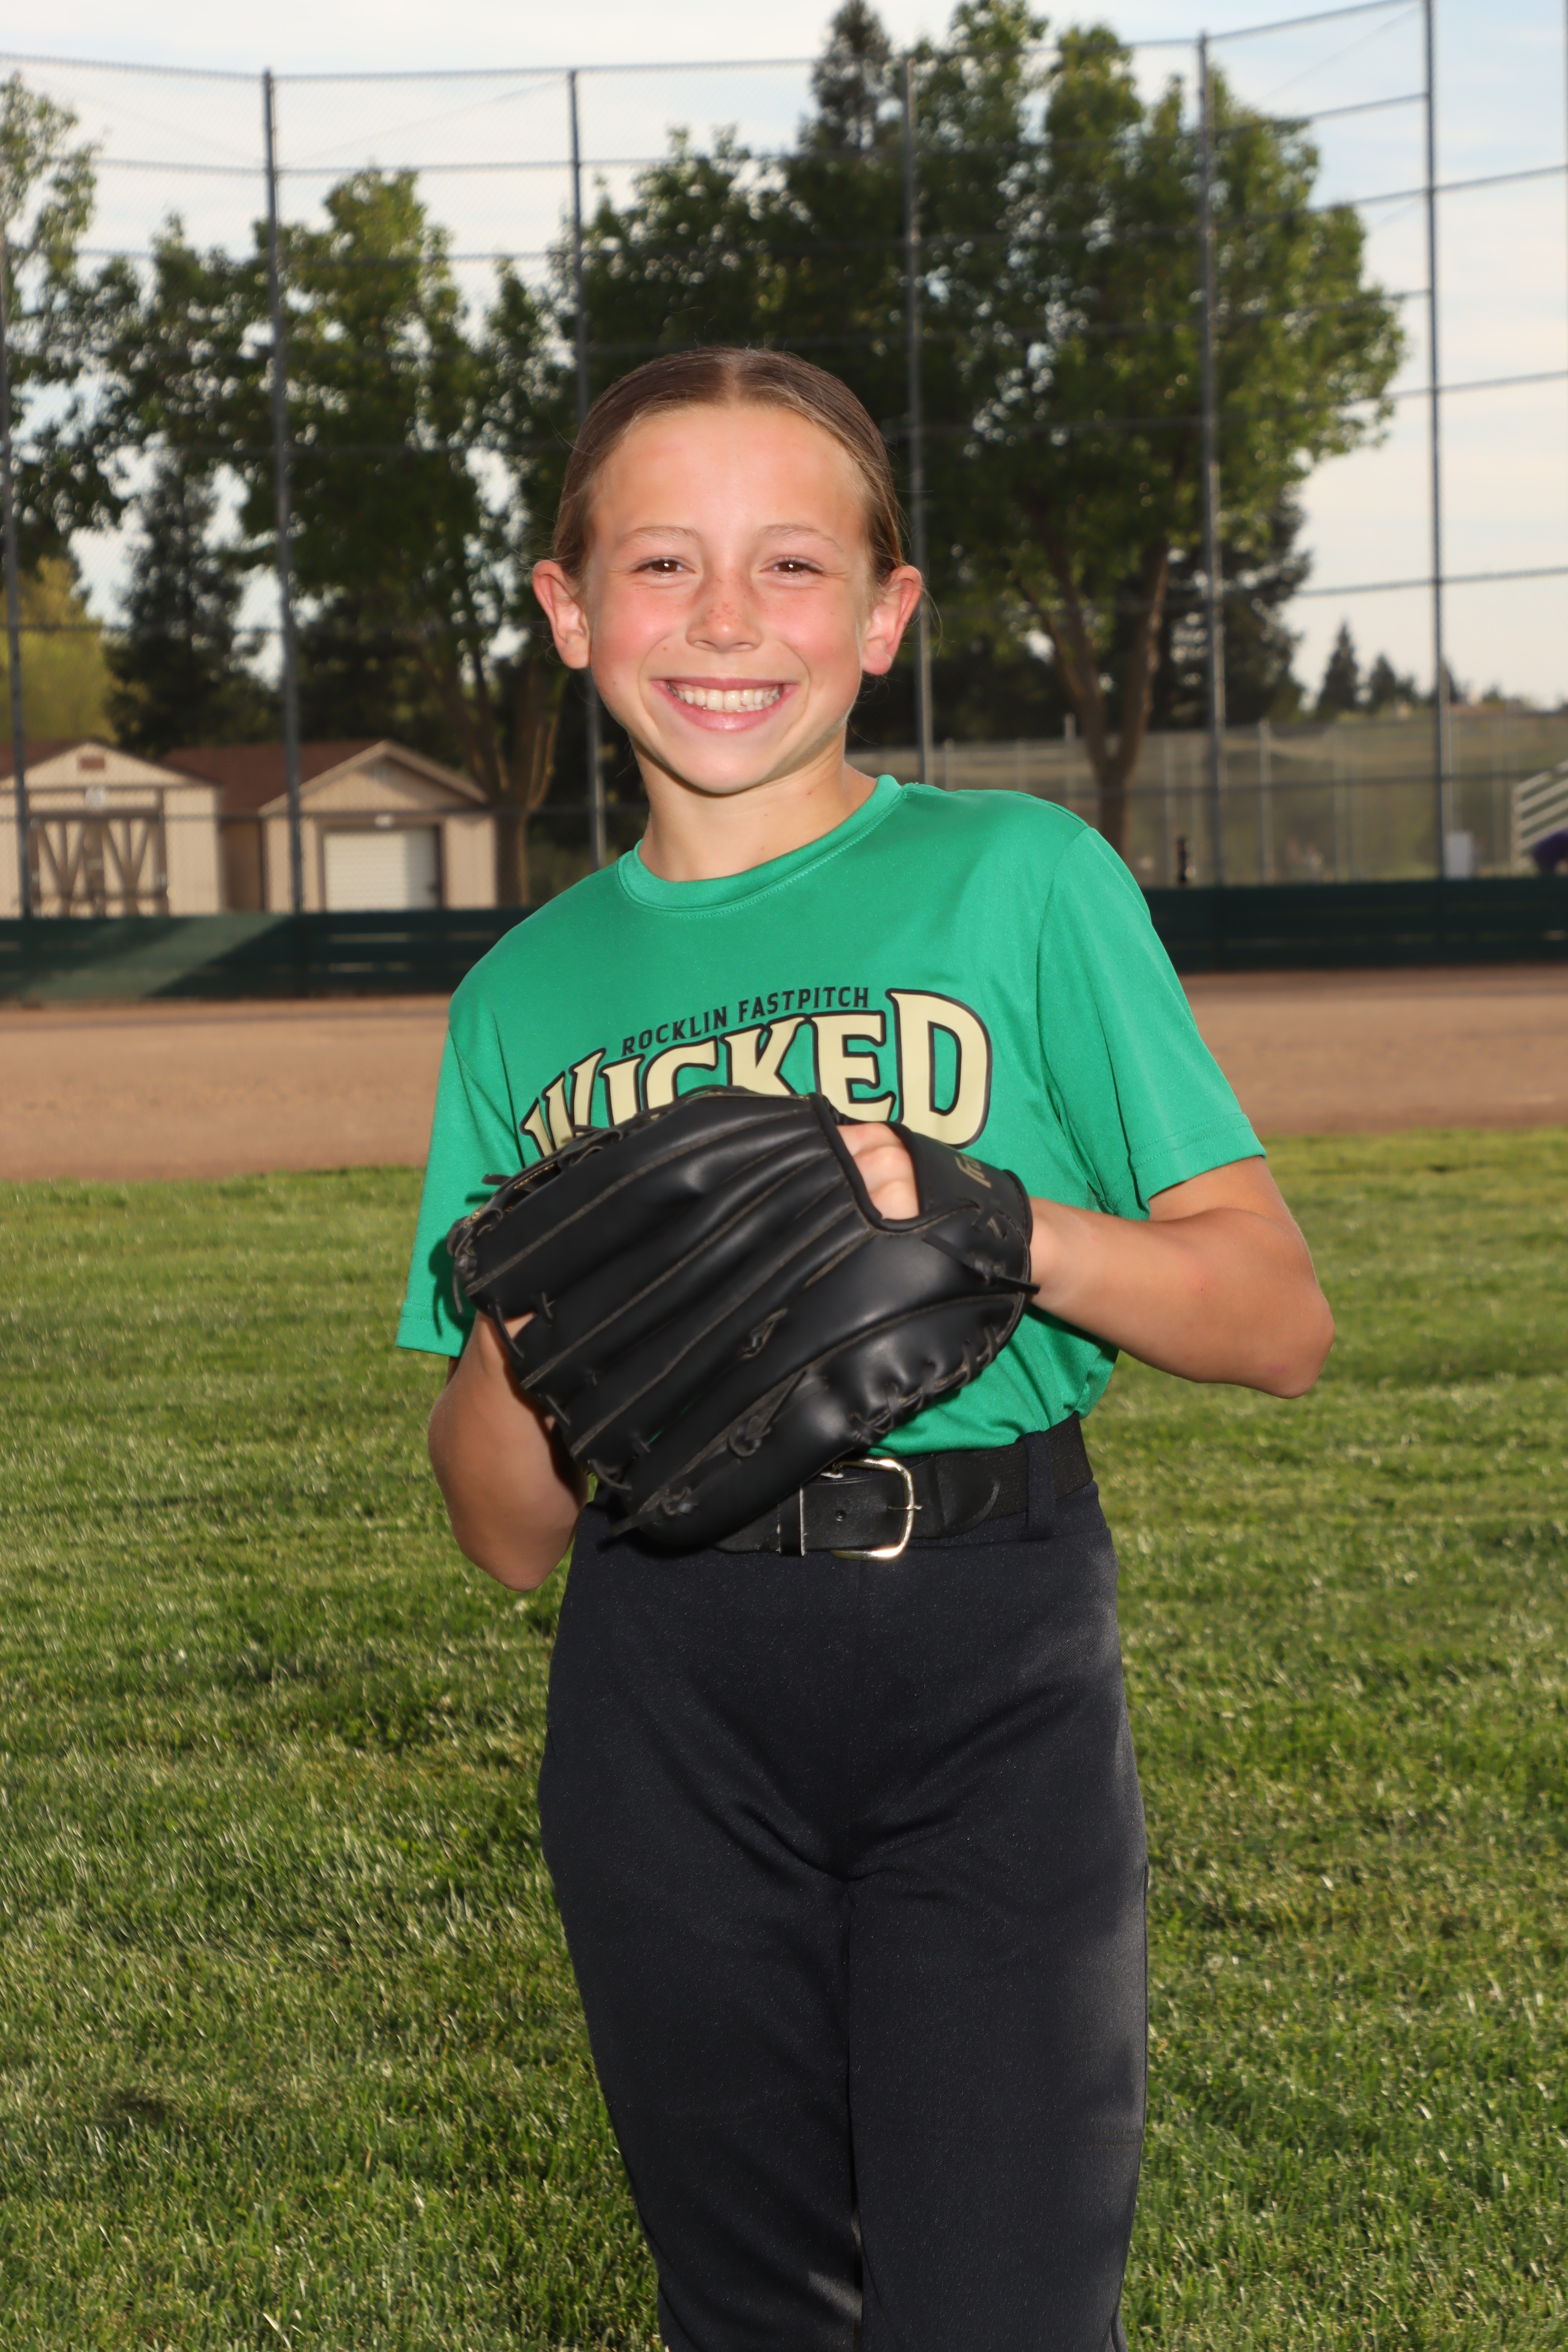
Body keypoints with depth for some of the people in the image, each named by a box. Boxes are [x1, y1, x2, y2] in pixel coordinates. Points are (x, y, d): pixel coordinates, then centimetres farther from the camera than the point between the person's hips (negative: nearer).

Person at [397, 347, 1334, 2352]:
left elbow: (1278, 1319, -2)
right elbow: (510, 1534, 11)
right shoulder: (528, 994, 10)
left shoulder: (1022, 880, 1)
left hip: (991, 1669, -3)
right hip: (664, 1694, 3)